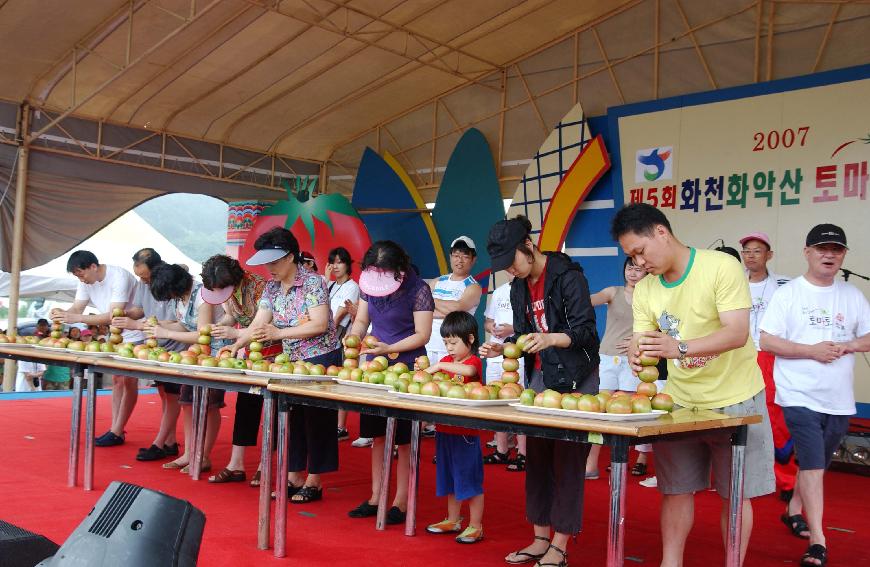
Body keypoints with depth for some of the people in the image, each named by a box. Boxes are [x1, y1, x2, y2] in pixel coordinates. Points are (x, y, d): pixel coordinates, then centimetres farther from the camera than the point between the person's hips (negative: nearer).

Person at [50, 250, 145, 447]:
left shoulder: (119, 277, -28)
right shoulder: (86, 282, -4)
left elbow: (113, 316, -33)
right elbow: (76, 308, -7)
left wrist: (75, 318, -38)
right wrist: (62, 314, -30)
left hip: (134, 334, -8)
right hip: (116, 334, 8)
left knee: (128, 381, -6)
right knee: (117, 380, 9)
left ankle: (116, 433, -3)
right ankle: (116, 430, 14)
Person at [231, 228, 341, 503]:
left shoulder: (313, 282, -15)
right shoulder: (272, 287, 6)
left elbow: (320, 325, -22)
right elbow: (258, 324, 2)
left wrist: (279, 333, -26)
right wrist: (235, 346, -12)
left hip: (321, 359, -7)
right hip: (292, 361, 7)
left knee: (317, 418, -1)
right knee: (293, 417, 10)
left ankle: (314, 482, 8)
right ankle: (294, 478, 20)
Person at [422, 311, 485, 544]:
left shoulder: (474, 361, -10)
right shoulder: (446, 361, 12)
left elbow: (468, 370, -34)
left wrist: (439, 366, -29)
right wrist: (424, 370, -10)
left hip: (466, 432, -7)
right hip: (445, 429, 8)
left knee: (470, 479, 1)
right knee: (449, 477, 18)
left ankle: (475, 526, 11)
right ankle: (453, 520, 32)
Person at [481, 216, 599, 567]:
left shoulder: (568, 275, -14)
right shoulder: (519, 287, 8)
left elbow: (585, 330, -17)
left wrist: (550, 339, -33)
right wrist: (502, 348, -6)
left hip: (575, 377, -7)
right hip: (539, 376, 7)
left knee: (567, 459, -4)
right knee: (536, 456, 8)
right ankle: (540, 539, 18)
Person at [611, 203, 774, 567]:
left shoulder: (721, 267, -17)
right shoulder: (644, 290, 0)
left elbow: (738, 333, -25)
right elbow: (641, 340, -4)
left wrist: (680, 348, -40)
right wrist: (636, 355, -29)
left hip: (734, 400, -4)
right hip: (680, 402, 4)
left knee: (735, 493, 6)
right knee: (675, 489, 7)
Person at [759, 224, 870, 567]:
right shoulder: (788, 293, -5)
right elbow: (766, 341, -10)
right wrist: (812, 350, -18)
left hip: (839, 400, 5)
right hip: (800, 396, -5)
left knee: (815, 464, 18)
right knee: (813, 465, -10)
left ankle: (794, 511, 38)